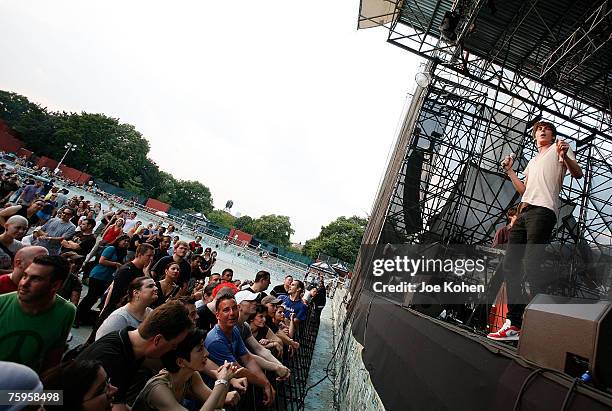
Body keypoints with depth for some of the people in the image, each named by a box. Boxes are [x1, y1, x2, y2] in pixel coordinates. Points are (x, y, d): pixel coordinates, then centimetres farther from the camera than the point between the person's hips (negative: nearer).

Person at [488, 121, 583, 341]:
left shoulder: (559, 148, 15)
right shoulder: (532, 161, 35)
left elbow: (578, 174, 0)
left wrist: (565, 156, -18)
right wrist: (509, 170, 28)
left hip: (543, 210, -7)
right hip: (524, 212, 8)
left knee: (531, 265, -20)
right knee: (510, 265, -1)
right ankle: (514, 324, 1)